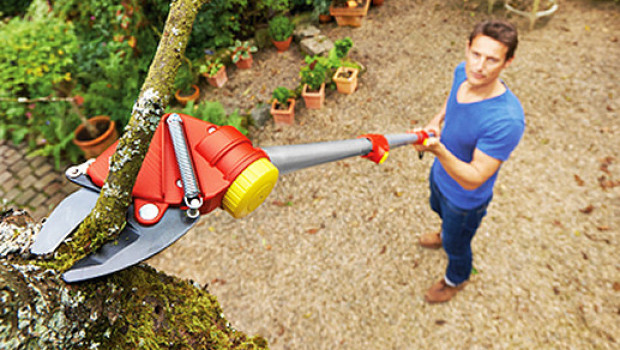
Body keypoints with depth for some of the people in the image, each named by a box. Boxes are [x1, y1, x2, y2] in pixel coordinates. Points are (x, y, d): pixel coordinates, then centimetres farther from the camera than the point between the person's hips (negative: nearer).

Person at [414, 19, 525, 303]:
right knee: (438, 208, 38)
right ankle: (446, 234, 74)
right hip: (440, 174, 7)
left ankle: (456, 279, 57)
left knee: (456, 245, 23)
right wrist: (436, 121, -12)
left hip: (465, 199, -6)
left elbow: (473, 180, -35)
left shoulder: (507, 120, -41)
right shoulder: (463, 73, -19)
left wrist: (439, 150, -51)